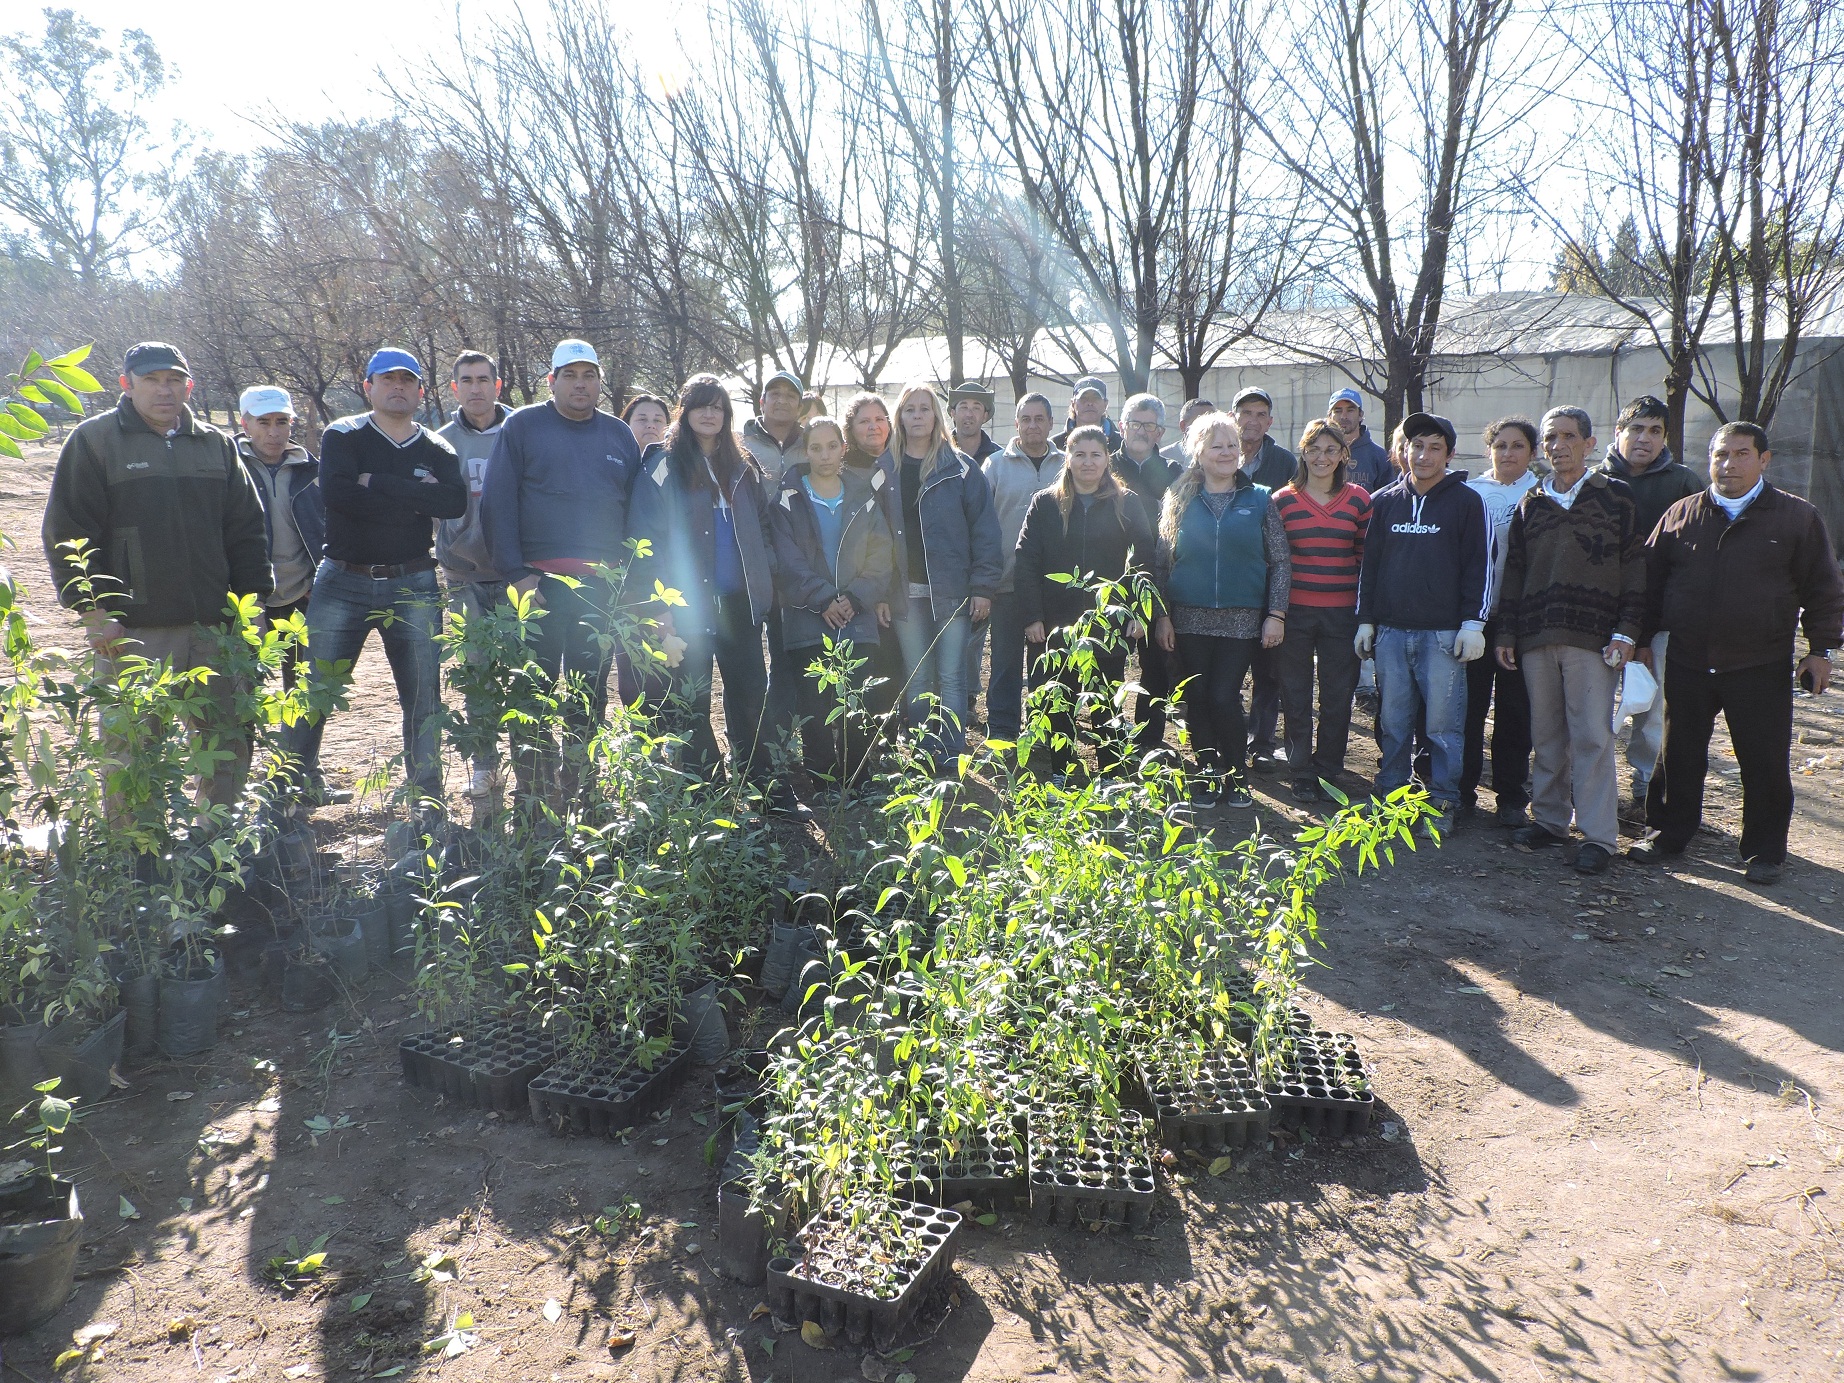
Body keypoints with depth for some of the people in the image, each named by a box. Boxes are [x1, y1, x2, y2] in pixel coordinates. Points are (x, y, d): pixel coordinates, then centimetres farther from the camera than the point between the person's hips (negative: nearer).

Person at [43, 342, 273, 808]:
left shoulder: (217, 445, 14)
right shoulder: (93, 441, 2)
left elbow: (247, 532, 15)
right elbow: (67, 534, -2)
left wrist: (252, 602, 6)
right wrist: (93, 610, -10)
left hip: (213, 629, 4)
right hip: (133, 633, -4)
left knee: (230, 744, 8)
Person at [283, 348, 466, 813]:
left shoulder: (437, 450, 9)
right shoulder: (342, 437, 4)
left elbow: (455, 502, -13)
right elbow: (337, 491, -16)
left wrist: (377, 483, -15)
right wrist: (414, 496, -13)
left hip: (413, 587, 1)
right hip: (342, 582, -1)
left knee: (424, 695, 2)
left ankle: (427, 796, 13)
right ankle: (296, 787, 15)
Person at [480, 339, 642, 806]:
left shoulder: (619, 435, 14)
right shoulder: (523, 426, 4)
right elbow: (497, 502, -2)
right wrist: (515, 572, -11)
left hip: (601, 586, 3)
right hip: (538, 583, -3)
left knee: (589, 695, 8)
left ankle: (579, 794, 18)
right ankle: (533, 798, 8)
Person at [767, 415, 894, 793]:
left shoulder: (863, 496, 11)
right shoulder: (789, 498, 4)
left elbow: (881, 554, 4)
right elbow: (788, 559, -5)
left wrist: (855, 597, -9)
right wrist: (823, 599, -13)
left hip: (860, 619, 2)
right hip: (809, 621, -2)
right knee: (816, 708, -1)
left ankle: (857, 785, 8)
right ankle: (821, 786, 7)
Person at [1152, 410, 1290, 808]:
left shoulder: (1260, 500, 5)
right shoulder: (1179, 500, 6)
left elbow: (1280, 562, 4)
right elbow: (1161, 563, 6)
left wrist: (1276, 614, -3)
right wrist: (1162, 615, 0)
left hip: (1242, 620, -1)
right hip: (1190, 619, 2)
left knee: (1223, 696, -9)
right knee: (1196, 698, 3)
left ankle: (1237, 775, 10)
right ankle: (1206, 774, 19)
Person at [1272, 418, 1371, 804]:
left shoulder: (1359, 500, 4)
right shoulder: (1282, 500, 3)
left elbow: (1367, 556, 8)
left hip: (1342, 612, 0)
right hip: (1295, 611, 0)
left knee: (1338, 696, 6)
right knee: (1296, 696, 6)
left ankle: (1327, 772, 20)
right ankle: (1302, 775, 17)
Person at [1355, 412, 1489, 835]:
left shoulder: (1466, 501, 3)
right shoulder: (1384, 501, 12)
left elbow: (1479, 565, 1)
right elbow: (1369, 563, 15)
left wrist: (1473, 623, -5)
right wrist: (1365, 619, 10)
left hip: (1444, 633, -3)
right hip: (1390, 630, 3)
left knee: (1443, 724, -1)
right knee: (1393, 721, 7)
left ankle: (1442, 804, 8)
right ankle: (1390, 796, 17)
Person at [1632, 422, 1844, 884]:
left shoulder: (1797, 518, 1)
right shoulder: (1681, 515, 5)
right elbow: (1650, 581, 11)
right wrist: (1643, 638, 9)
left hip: (1761, 671, -2)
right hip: (1686, 664, 2)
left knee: (1765, 764, 5)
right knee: (1679, 757, 11)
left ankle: (1765, 851, 19)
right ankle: (1669, 834, 25)